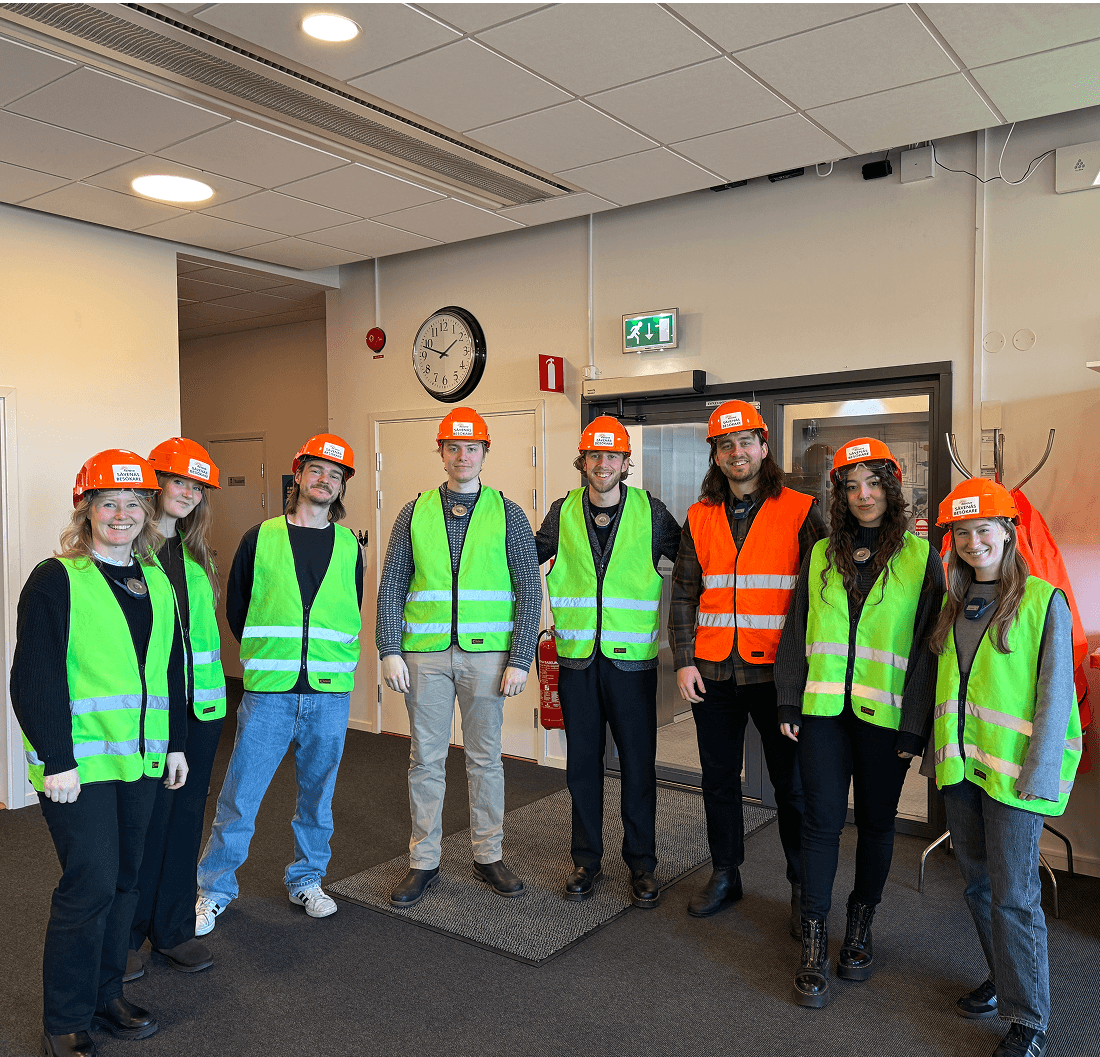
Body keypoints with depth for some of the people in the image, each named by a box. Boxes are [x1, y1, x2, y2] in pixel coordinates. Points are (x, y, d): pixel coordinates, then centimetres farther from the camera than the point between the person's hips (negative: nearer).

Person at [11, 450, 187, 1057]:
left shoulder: (156, 582, 11)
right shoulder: (57, 579, -7)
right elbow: (34, 677, -12)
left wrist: (175, 743, 16)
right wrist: (57, 760, -16)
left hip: (140, 759, 6)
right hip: (79, 762, -6)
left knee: (123, 879, 13)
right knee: (90, 884, -4)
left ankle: (105, 994, 30)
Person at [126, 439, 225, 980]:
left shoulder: (196, 553, 14)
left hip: (199, 704, 6)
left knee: (186, 814, 12)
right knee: (146, 817, 0)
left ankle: (173, 928, 26)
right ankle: (124, 936, 20)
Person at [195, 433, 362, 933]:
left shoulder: (349, 546, 7)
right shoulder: (260, 538, 3)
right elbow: (235, 608, 11)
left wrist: (333, 664, 11)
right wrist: (269, 658, 11)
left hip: (330, 694, 2)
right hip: (268, 691, -1)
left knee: (317, 793, 12)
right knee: (239, 796, 3)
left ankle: (306, 880, 30)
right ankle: (214, 888, 21)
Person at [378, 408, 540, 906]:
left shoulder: (507, 513, 2)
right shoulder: (415, 512, 5)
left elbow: (529, 590, -1)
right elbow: (392, 586, 5)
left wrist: (520, 659, -7)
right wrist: (390, 652, -4)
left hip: (486, 654, -1)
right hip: (425, 655, 1)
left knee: (485, 758, 10)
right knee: (425, 759, 8)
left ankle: (488, 856, 25)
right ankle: (423, 862, 22)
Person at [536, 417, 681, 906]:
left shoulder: (650, 511, -1)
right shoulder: (563, 512, 4)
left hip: (632, 659, -2)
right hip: (577, 659, 2)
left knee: (638, 763, 6)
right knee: (582, 763, 11)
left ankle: (642, 863, 23)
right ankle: (586, 859, 27)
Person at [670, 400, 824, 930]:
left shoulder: (799, 512, -2)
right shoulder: (700, 517, 7)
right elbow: (684, 594, 9)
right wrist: (683, 660, 0)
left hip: (777, 672, -3)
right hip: (713, 672, 3)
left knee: (791, 784, 7)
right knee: (718, 778, 14)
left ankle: (804, 887, 25)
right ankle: (724, 875, 31)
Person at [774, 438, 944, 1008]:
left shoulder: (921, 559, 0)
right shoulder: (820, 555, 8)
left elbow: (927, 645, -3)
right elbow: (796, 630, 9)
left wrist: (914, 725, -7)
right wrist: (789, 702, 3)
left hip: (884, 715, -1)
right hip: (823, 709, 1)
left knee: (876, 823, 12)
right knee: (821, 821, 2)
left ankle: (861, 927, 32)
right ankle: (814, 944, 13)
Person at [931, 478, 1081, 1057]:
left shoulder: (1044, 600, -8)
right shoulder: (954, 602, 10)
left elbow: (1055, 694, -10)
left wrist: (1037, 775, -14)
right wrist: (939, 749, 12)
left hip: (1013, 768, -6)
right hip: (959, 764, 6)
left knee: (1013, 894, -2)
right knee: (978, 883, 16)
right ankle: (1003, 978, 34)